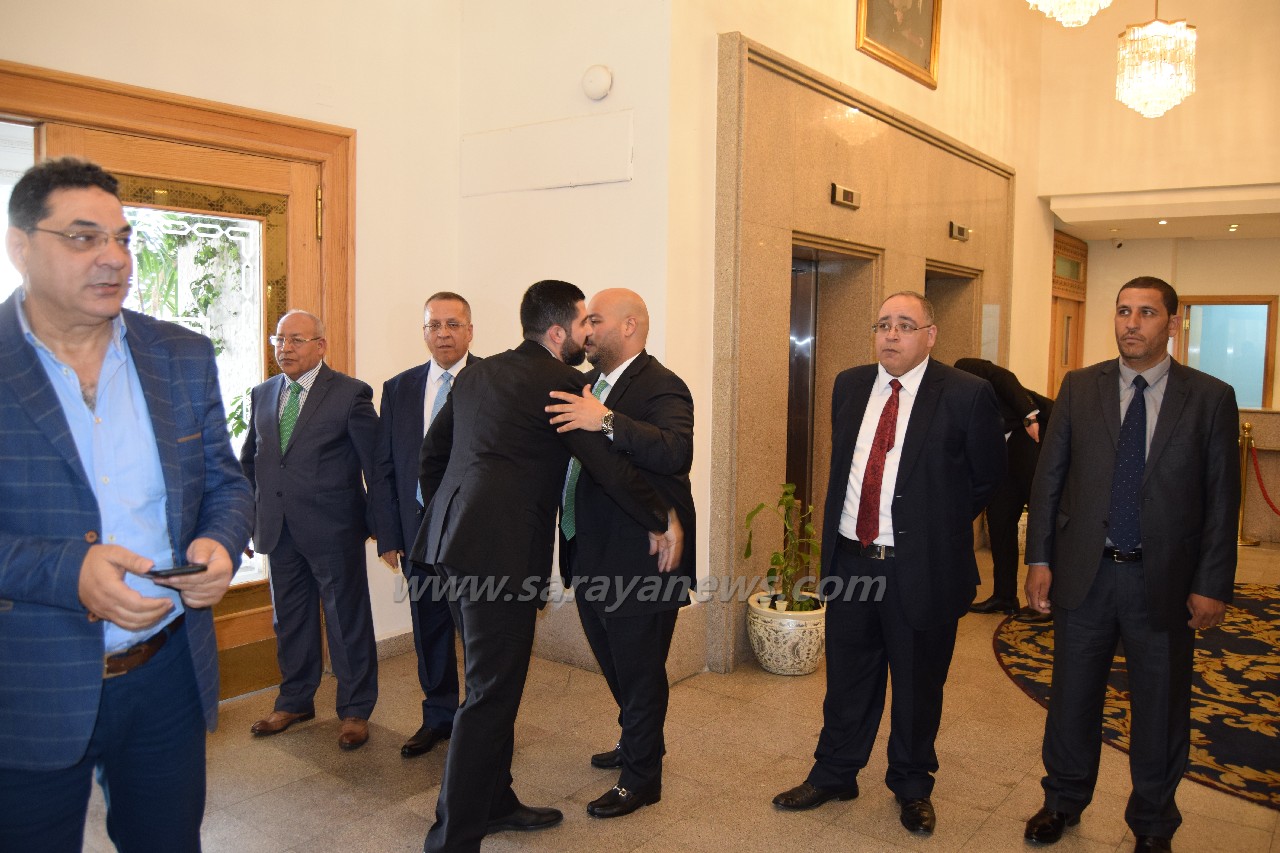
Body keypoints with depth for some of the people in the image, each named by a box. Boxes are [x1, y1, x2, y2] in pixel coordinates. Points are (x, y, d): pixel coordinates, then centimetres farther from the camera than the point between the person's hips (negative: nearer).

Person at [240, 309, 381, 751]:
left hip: (333, 531, -5)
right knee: (290, 619, 17)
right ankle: (295, 701, 36)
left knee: (347, 620, 6)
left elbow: (375, 464, -7)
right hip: (279, 530, 5)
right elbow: (249, 461, 16)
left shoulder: (350, 394, -8)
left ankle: (355, 710, 21)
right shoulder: (264, 394, 9)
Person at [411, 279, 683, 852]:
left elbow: (431, 454, 19)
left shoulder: (477, 373, 15)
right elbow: (609, 466, -10)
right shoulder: (560, 381, -9)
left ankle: (493, 802, 34)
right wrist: (662, 521, 2)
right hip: (502, 552, -9)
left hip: (454, 543, 9)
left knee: (492, 683, 20)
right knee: (491, 694, 0)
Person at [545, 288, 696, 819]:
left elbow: (677, 453, -33)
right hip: (591, 557, 9)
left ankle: (641, 778, 24)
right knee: (616, 667, 25)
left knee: (638, 671, 6)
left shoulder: (661, 387, -16)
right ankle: (636, 744, 46)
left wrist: (606, 422, -40)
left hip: (638, 561, -9)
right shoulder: (589, 387, 12)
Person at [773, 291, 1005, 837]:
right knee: (846, 680, 18)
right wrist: (843, 525, 11)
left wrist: (939, 525, 3)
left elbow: (988, 476, 0)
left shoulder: (967, 394, -10)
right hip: (849, 561, 4)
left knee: (917, 686, 14)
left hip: (922, 569, -4)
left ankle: (912, 787, 36)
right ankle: (834, 775, 37)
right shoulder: (849, 386, 6)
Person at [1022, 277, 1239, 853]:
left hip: (1165, 580, -1)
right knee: (1072, 697, 15)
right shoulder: (1079, 388, 2)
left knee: (1160, 709, 13)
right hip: (1084, 571, 1)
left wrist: (1212, 585, -6)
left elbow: (1222, 499, -3)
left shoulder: (1211, 398, -2)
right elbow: (1049, 476, 2)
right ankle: (1064, 800, 38)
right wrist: (1039, 559, -2)